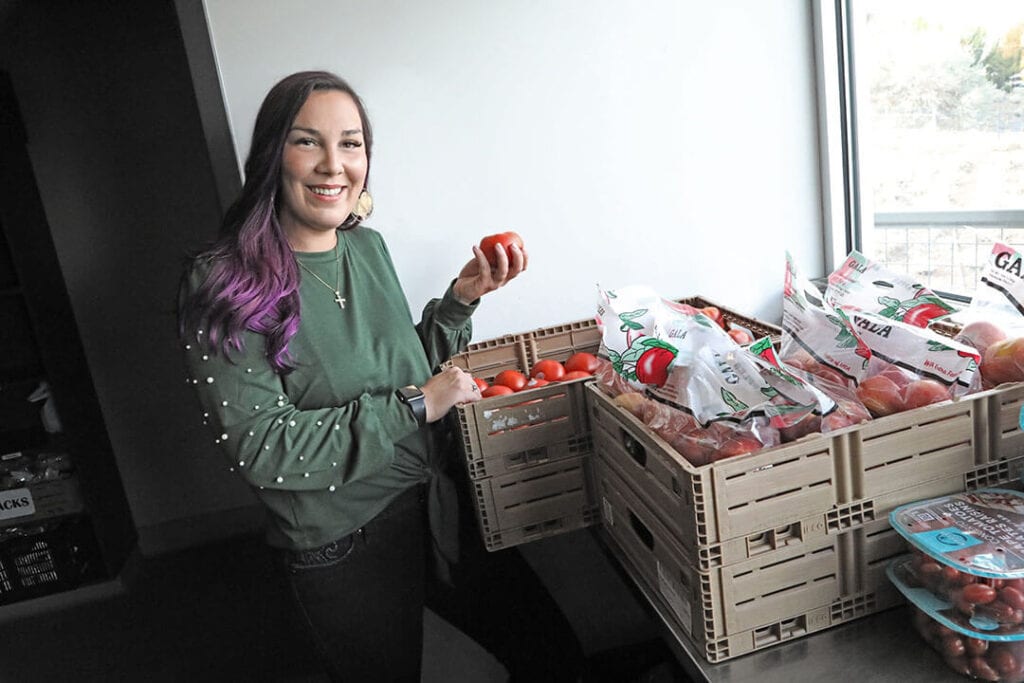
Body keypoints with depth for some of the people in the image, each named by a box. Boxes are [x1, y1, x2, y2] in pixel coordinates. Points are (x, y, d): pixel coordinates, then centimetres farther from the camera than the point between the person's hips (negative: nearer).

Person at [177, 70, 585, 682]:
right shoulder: (225, 284, -16)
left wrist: (461, 298, -2)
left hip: (442, 508, 6)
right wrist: (414, 407, -19)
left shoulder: (368, 247, 3)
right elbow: (260, 447, -22)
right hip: (343, 550, -5)